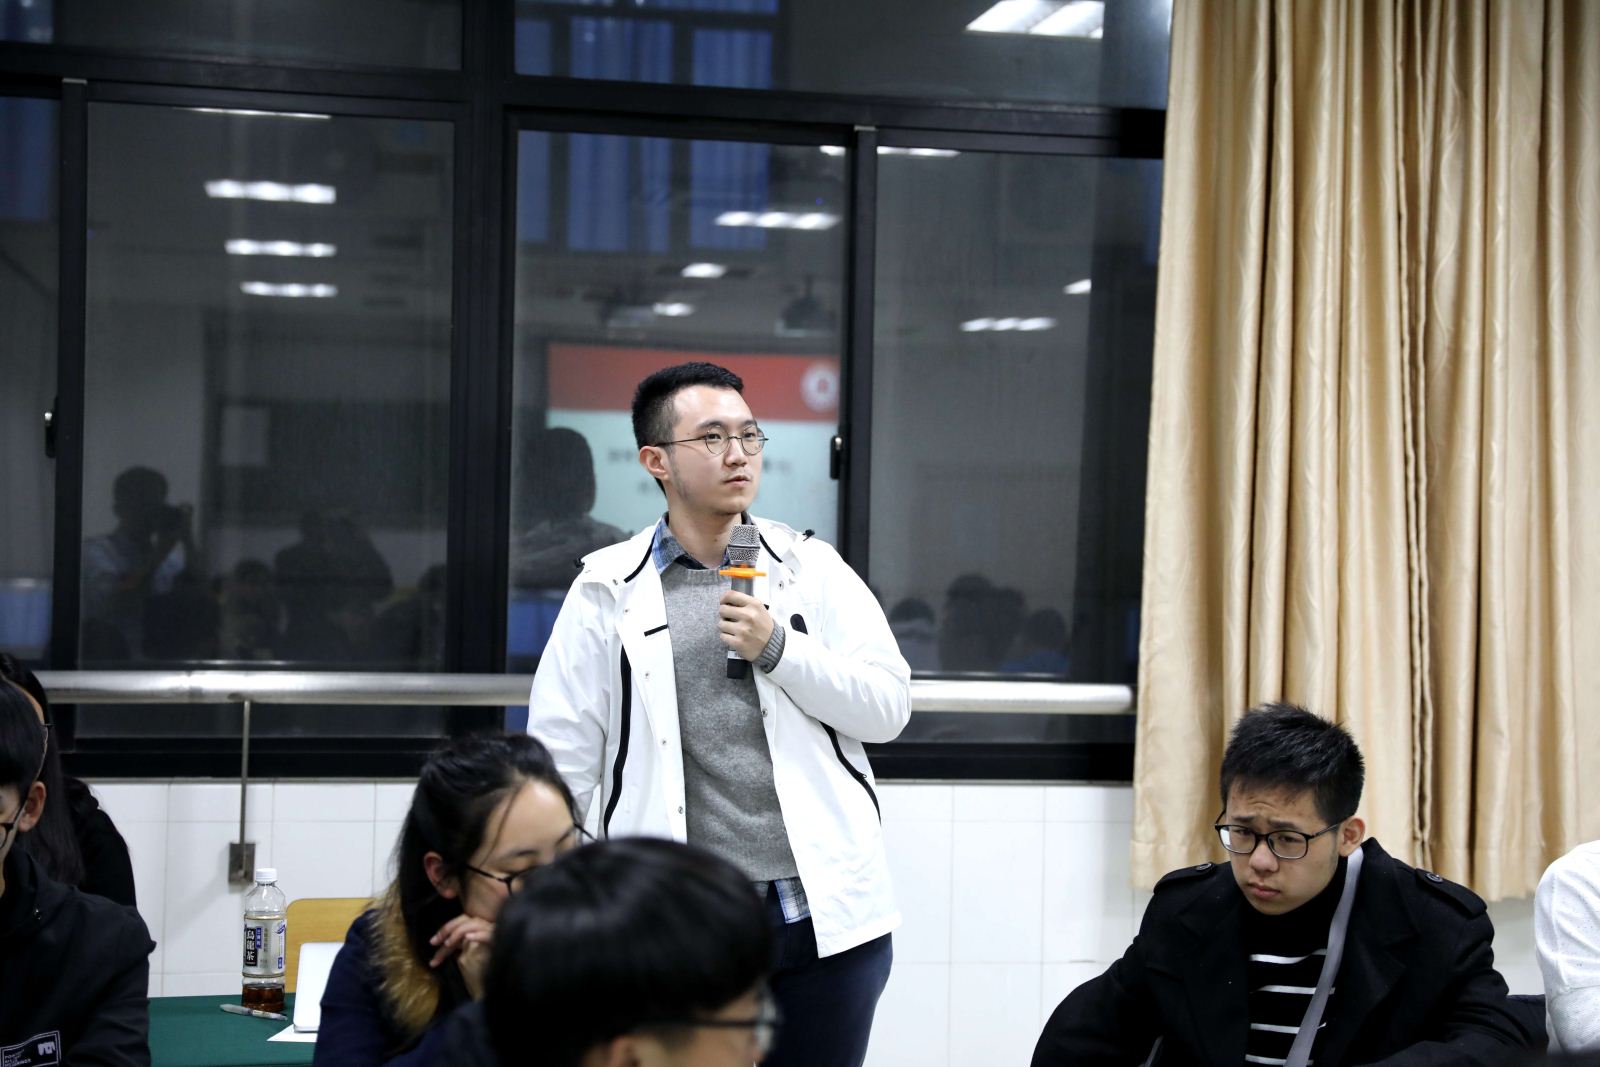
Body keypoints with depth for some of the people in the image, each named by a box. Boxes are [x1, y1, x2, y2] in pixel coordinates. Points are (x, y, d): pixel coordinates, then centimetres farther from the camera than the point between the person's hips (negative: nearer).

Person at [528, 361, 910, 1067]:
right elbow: (562, 760, 0)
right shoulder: (609, 591, 1)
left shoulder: (813, 570, 6)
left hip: (826, 913, 2)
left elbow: (888, 710, 1)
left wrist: (778, 648, -12)